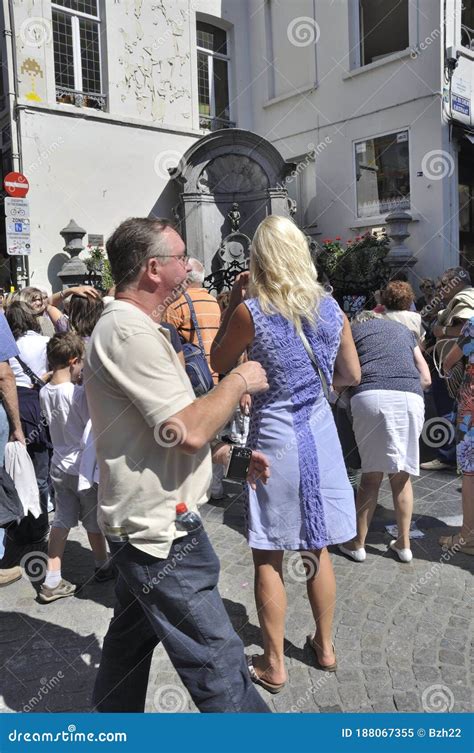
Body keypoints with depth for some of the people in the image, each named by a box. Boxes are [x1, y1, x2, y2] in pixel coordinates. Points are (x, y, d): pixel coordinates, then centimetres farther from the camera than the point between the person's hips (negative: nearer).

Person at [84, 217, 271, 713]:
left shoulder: (127, 326, 14)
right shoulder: (129, 332, -21)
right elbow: (188, 430, -27)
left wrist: (226, 453, 13)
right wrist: (240, 381, -12)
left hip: (144, 524, 11)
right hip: (158, 531, -11)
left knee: (130, 642, 25)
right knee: (217, 660, -2)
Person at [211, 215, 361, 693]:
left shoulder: (251, 311, -13)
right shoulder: (330, 307, -1)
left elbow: (218, 363, 2)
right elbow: (351, 375, 8)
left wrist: (230, 302, 2)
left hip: (275, 437, -4)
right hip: (320, 432, 5)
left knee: (269, 557, 10)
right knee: (317, 547, 19)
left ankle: (273, 664, 23)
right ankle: (324, 645, 36)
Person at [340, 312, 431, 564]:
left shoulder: (352, 330, 24)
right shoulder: (402, 329, 30)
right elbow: (426, 378, 24)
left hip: (370, 397, -2)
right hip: (409, 398, 2)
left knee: (371, 474, 9)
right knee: (402, 475, 13)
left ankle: (357, 543, 17)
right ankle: (403, 543, 22)